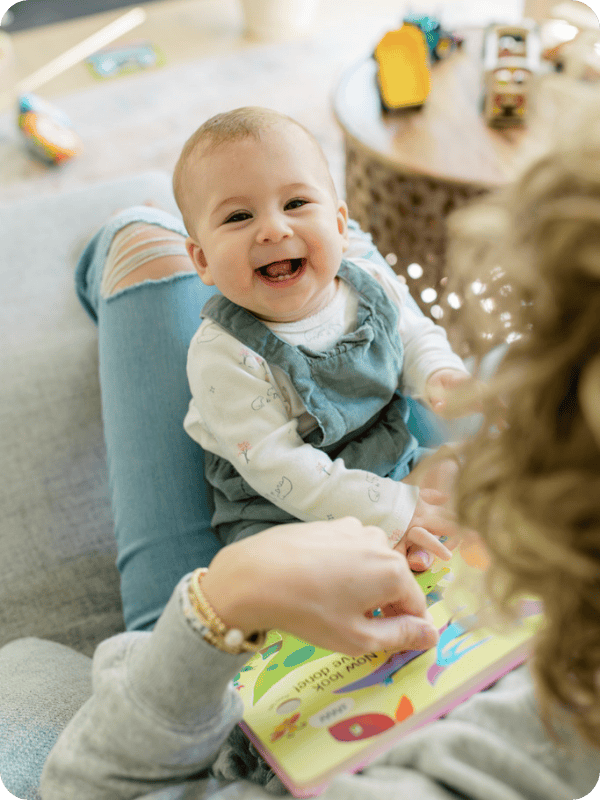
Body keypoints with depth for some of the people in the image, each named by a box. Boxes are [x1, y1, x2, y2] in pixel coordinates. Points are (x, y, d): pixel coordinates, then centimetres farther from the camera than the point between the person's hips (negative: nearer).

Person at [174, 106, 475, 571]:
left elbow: (414, 335, 10)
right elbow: (277, 465, -28)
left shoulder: (373, 285, -11)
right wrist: (390, 512, -30)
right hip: (281, 509, -5)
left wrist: (439, 373, -14)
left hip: (394, 463, 5)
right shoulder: (225, 356, -29)